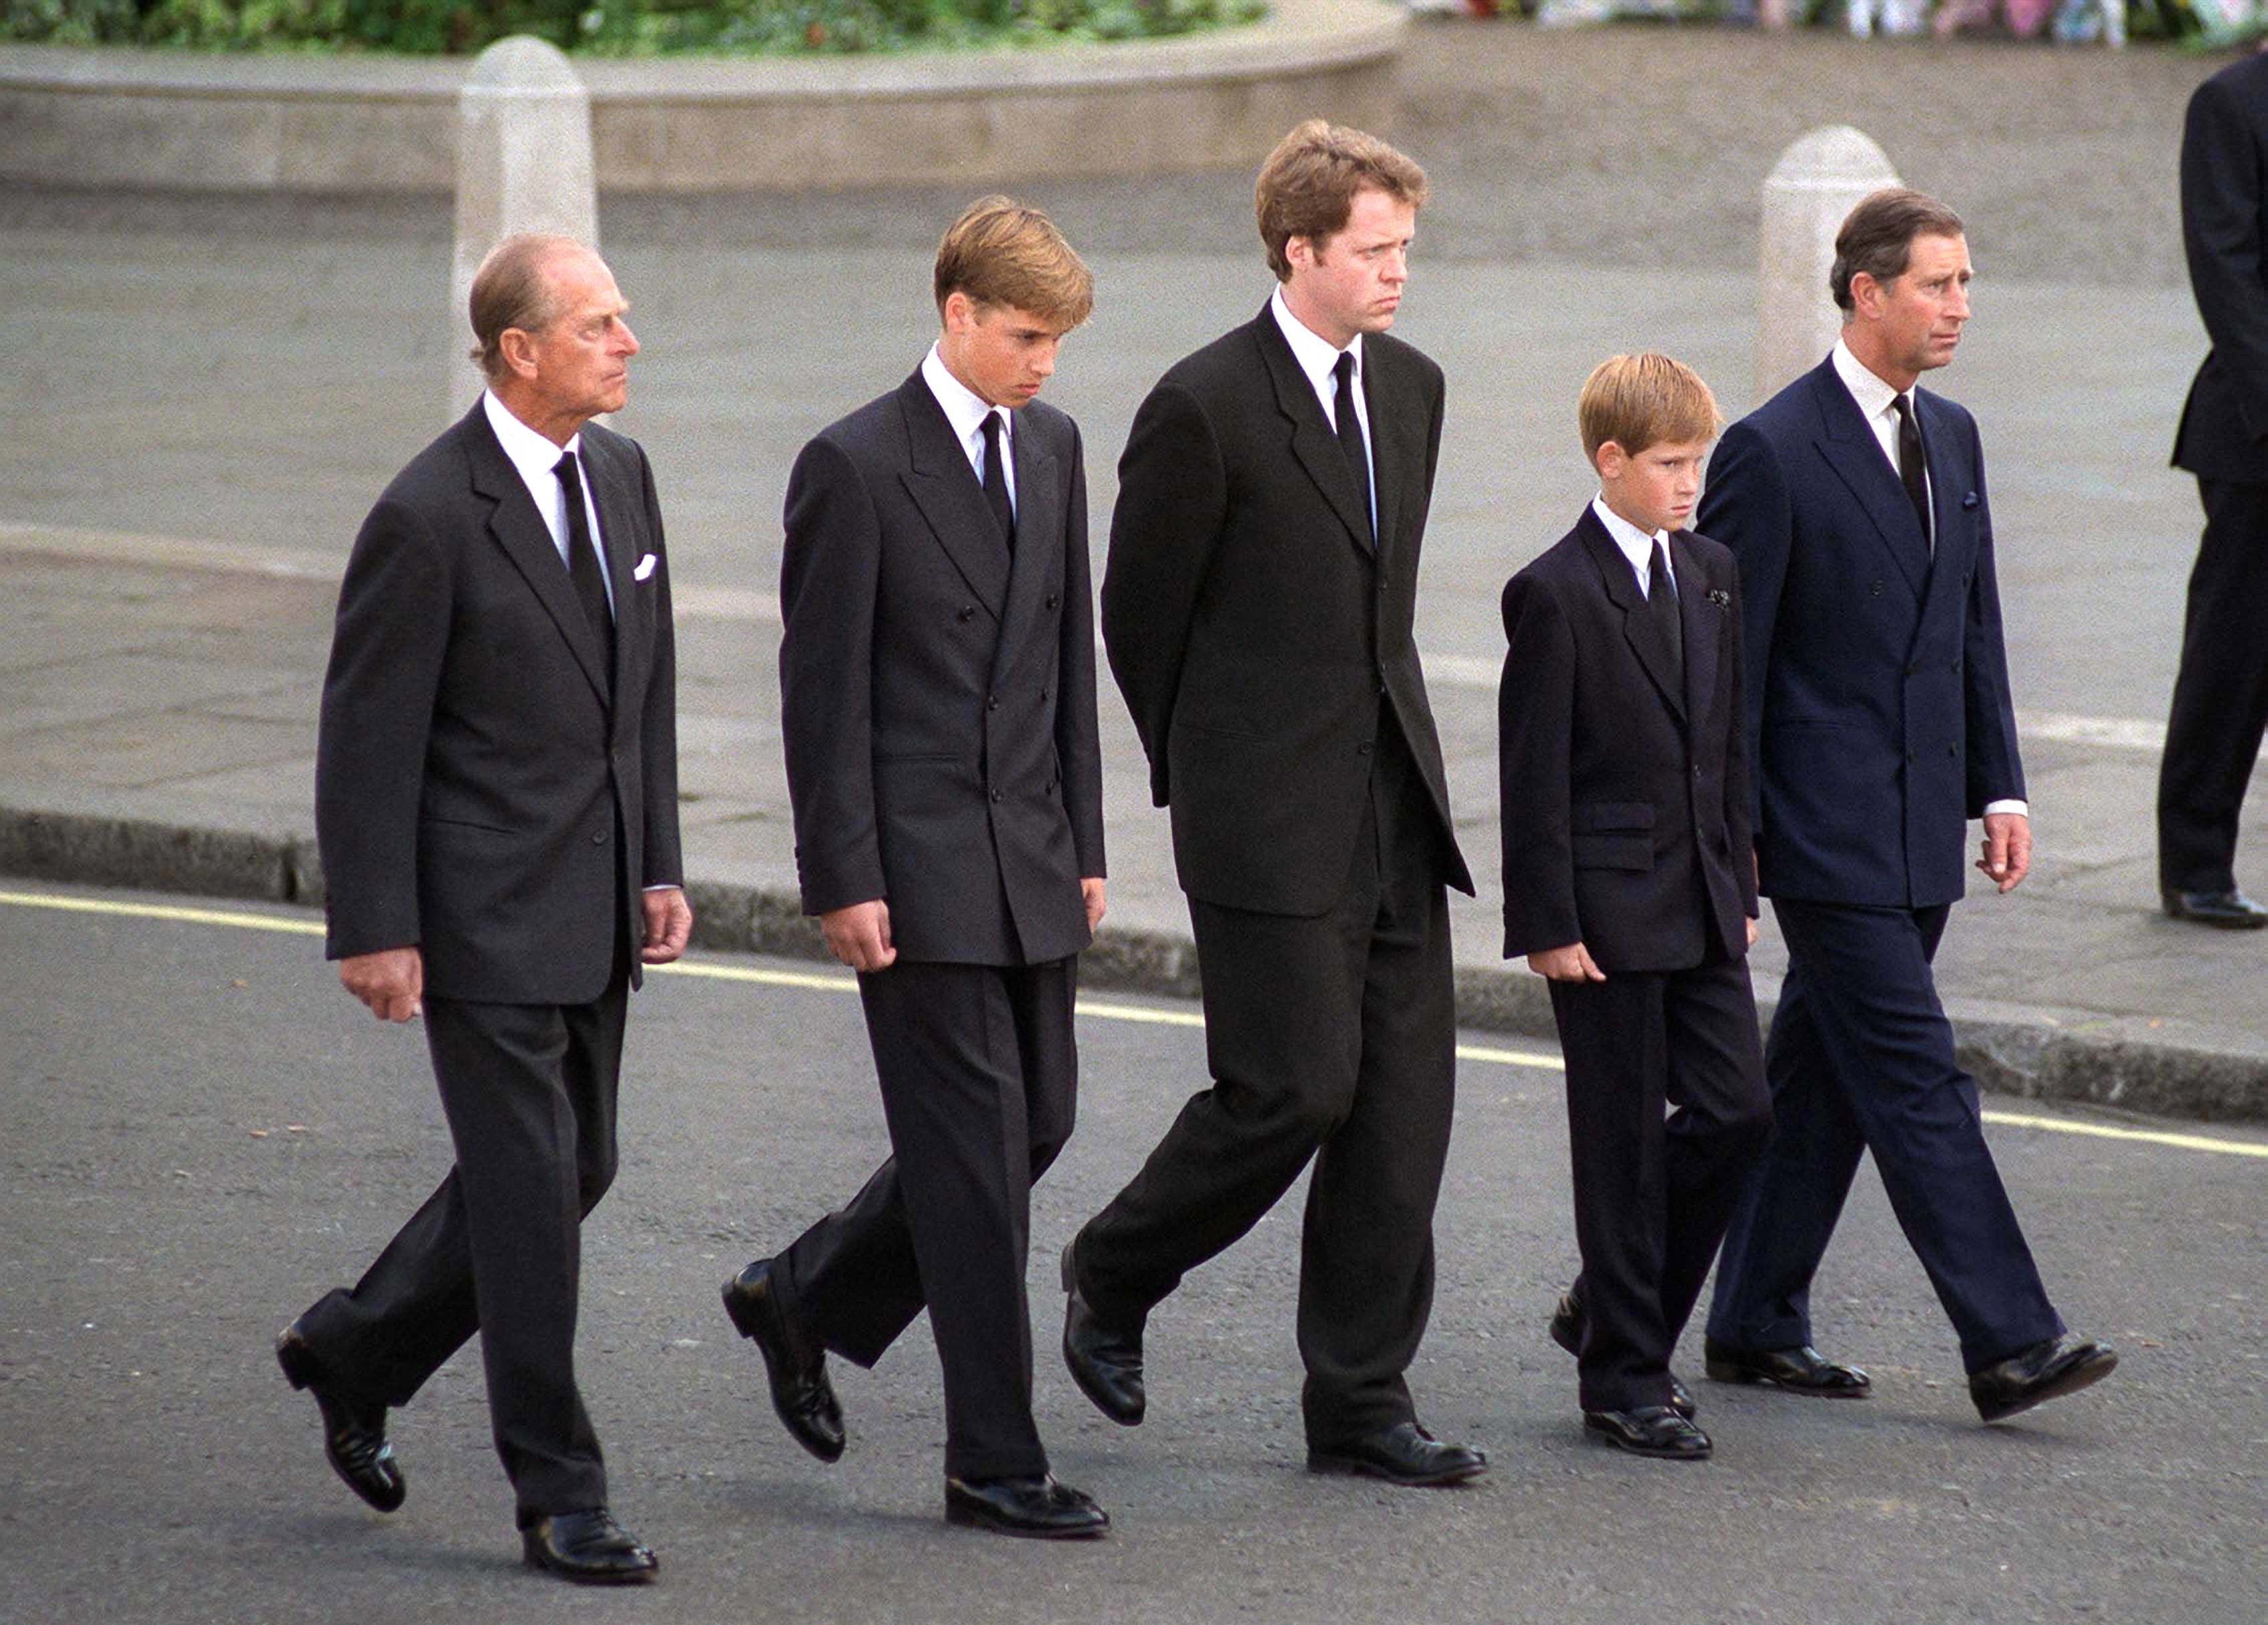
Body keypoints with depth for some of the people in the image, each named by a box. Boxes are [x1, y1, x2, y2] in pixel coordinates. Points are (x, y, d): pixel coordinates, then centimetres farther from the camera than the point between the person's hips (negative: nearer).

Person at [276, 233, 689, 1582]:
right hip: (487, 913, -8)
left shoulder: (621, 472, 7)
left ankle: (356, 1354, 33)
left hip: (597, 912, 8)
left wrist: (660, 865, 12)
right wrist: (377, 931, -14)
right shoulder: (430, 518, -16)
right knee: (531, 1192, -4)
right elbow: (369, 736, -13)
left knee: (575, 1170, 14)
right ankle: (561, 1497, 5)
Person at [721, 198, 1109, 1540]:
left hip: (1031, 862, 7)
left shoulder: (1052, 446, 11)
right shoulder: (857, 467, -11)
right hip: (919, 867, -7)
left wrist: (1084, 841, 13)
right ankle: (995, 1462, 0)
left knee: (1038, 1124, 11)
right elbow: (823, 690, -11)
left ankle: (805, 1297, 30)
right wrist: (844, 879, -13)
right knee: (977, 1151, -6)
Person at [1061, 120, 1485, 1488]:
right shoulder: (1206, 407, -12)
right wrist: (1204, 771, 6)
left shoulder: (1411, 388, 10)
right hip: (1270, 814, -7)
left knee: (1405, 1097, 3)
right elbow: (1140, 615, -3)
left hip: (1396, 797, 7)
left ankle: (1361, 1401, 8)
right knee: (1294, 1089, -7)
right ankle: (1114, 1276, 18)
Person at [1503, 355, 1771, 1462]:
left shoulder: (1709, 574, 11)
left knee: (1736, 1111, 4)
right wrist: (1550, 924, -14)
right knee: (1624, 1141, -1)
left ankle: (1615, 1312, 22)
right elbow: (1534, 778, -11)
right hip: (1608, 911, -7)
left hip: (1702, 904, 7)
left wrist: (1740, 882, 15)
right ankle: (1623, 1380, 8)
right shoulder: (1557, 594, -11)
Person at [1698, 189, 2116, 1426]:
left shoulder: (1951, 438, 12)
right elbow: (1727, 659, -10)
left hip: (1916, 831, 8)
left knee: (1824, 1080, 13)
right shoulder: (1773, 452, -11)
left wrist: (1999, 787, 11)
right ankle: (2007, 1345, -11)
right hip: (1826, 832, -8)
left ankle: (1755, 1325, 22)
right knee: (1917, 1079, -9)